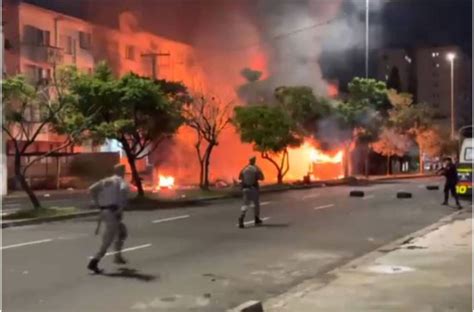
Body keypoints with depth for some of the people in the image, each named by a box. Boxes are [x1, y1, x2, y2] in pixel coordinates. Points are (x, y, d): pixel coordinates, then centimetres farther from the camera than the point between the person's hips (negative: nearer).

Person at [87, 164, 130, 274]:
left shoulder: (105, 181, 18)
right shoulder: (121, 181, -1)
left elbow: (91, 189, 8)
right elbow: (124, 189, -26)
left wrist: (98, 203, 10)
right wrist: (121, 206, -18)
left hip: (104, 211, 8)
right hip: (114, 212, -8)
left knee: (122, 231, 26)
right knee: (108, 240, -7)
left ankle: (118, 256, 26)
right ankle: (94, 262, -14)